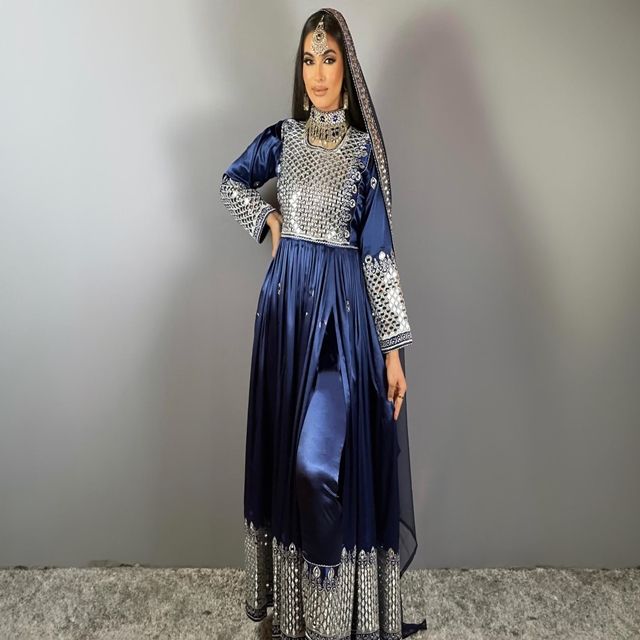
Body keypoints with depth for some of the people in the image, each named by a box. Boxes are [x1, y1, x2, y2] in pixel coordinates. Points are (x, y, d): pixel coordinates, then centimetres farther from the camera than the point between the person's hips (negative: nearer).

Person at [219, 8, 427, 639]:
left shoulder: (364, 147, 1)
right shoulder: (281, 137, 8)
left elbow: (379, 251, -3)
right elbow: (231, 183, 26)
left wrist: (393, 349, -7)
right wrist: (268, 221, 8)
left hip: (343, 306, -2)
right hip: (288, 300, 3)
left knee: (319, 459, -10)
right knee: (286, 453, 8)